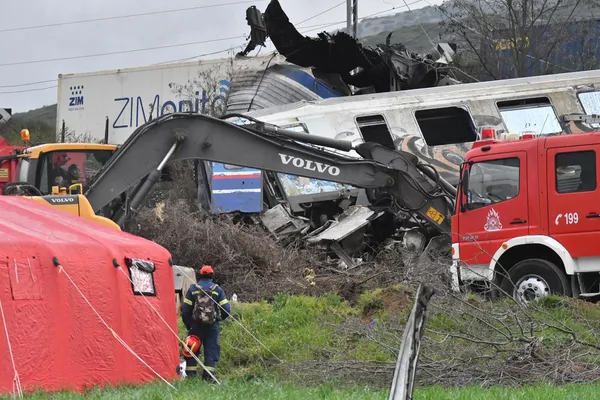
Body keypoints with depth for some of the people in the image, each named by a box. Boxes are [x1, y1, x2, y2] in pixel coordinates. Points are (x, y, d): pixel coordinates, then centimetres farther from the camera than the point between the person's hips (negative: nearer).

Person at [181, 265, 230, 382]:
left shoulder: (192, 289, 1)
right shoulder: (218, 290, 1)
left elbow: (185, 310, -1)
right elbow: (226, 310, -1)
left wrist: (188, 324, 10)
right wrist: (219, 318, 19)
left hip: (195, 325, 0)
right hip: (212, 326, 0)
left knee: (192, 350, 7)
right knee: (211, 350, 4)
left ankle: (190, 375, 4)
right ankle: (209, 376, -4)